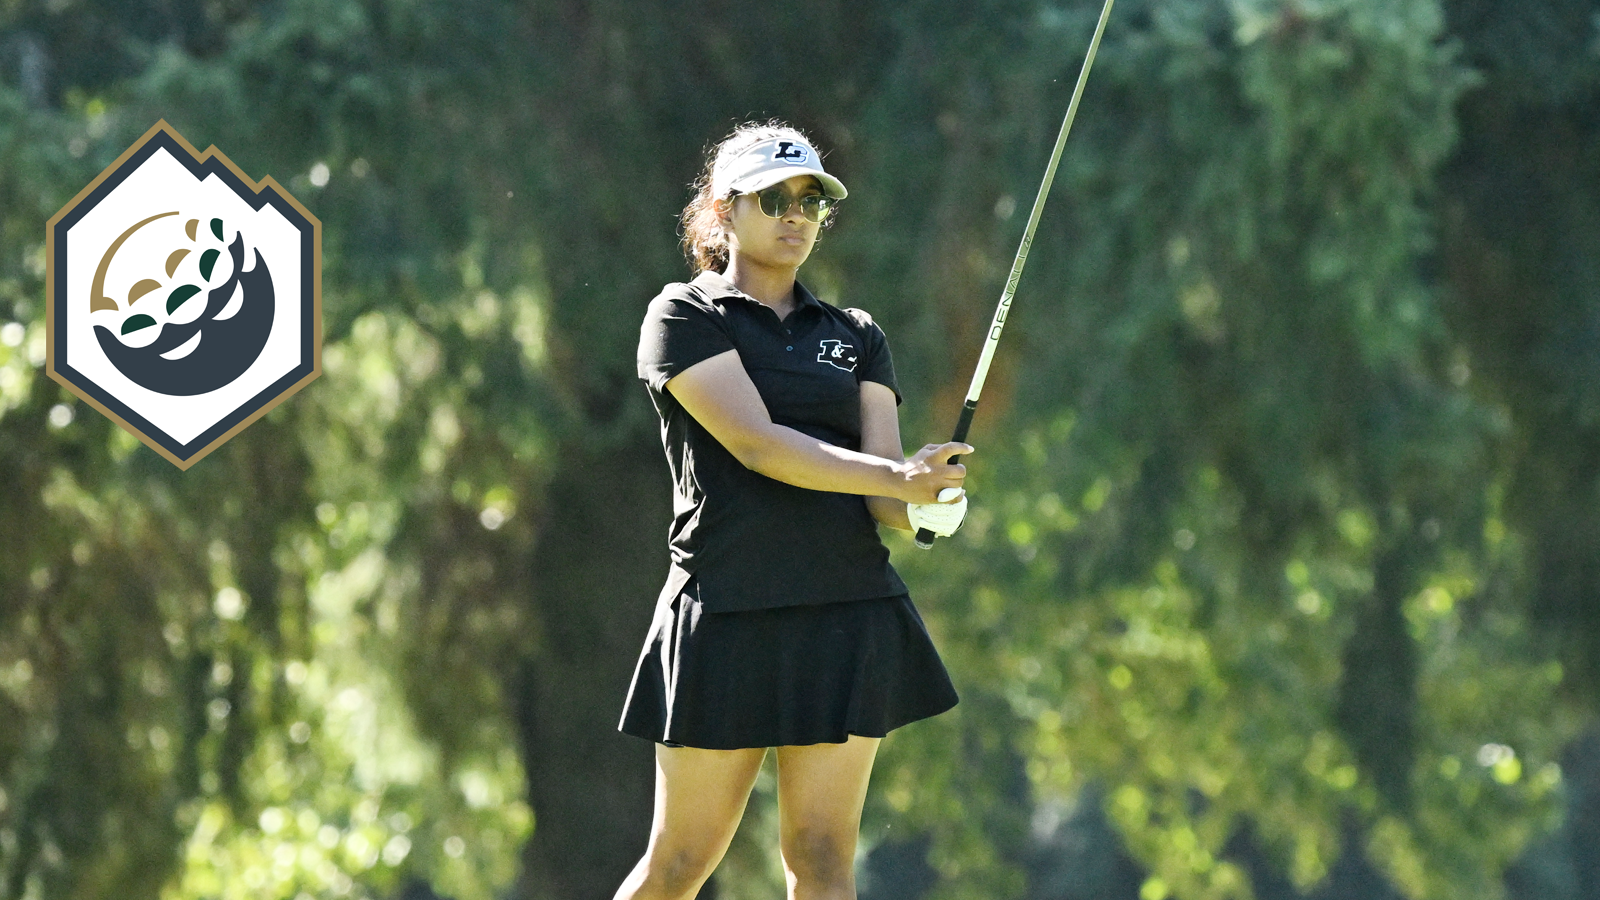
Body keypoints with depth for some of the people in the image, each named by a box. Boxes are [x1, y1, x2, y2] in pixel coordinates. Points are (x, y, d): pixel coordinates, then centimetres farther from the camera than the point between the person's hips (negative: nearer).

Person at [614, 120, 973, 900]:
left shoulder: (855, 336, 15)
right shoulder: (684, 319, 2)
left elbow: (880, 484, 4)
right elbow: (754, 443, -14)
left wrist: (924, 506, -21)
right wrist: (898, 477, -24)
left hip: (849, 618, 3)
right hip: (726, 617, -3)